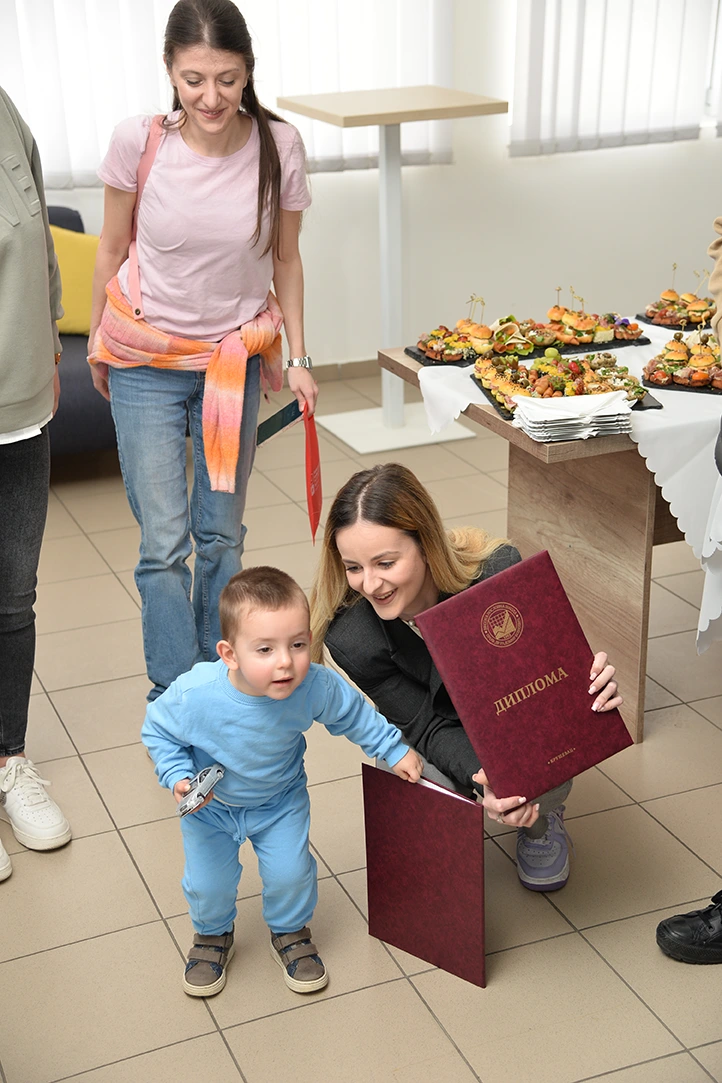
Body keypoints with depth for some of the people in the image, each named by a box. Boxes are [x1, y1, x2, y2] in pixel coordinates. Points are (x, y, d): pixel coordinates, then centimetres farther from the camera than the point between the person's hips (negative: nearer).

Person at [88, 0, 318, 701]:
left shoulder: (278, 146, -12)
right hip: (146, 365, -1)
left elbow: (285, 259, 1)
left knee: (222, 533, 12)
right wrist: (98, 338, 10)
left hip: (235, 359, 2)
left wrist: (297, 359, 2)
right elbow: (113, 247, 0)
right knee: (164, 543, -3)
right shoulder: (139, 142, -16)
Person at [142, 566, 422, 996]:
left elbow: (353, 714, -8)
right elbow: (158, 729, -14)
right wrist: (178, 776, -26)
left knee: (291, 872, 1)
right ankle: (214, 934, 39)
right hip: (210, 804, -1)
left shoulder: (317, 687, -32)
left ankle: (291, 933, 36)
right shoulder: (194, 695, -37)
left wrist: (394, 749, -1)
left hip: (280, 801, 1)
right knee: (208, 884, 3)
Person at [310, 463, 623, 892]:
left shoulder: (497, 570, -35)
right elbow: (427, 726, -23)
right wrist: (483, 779, -45)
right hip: (437, 739, 1)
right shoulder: (351, 636, -31)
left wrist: (593, 686, -46)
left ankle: (540, 820, 9)